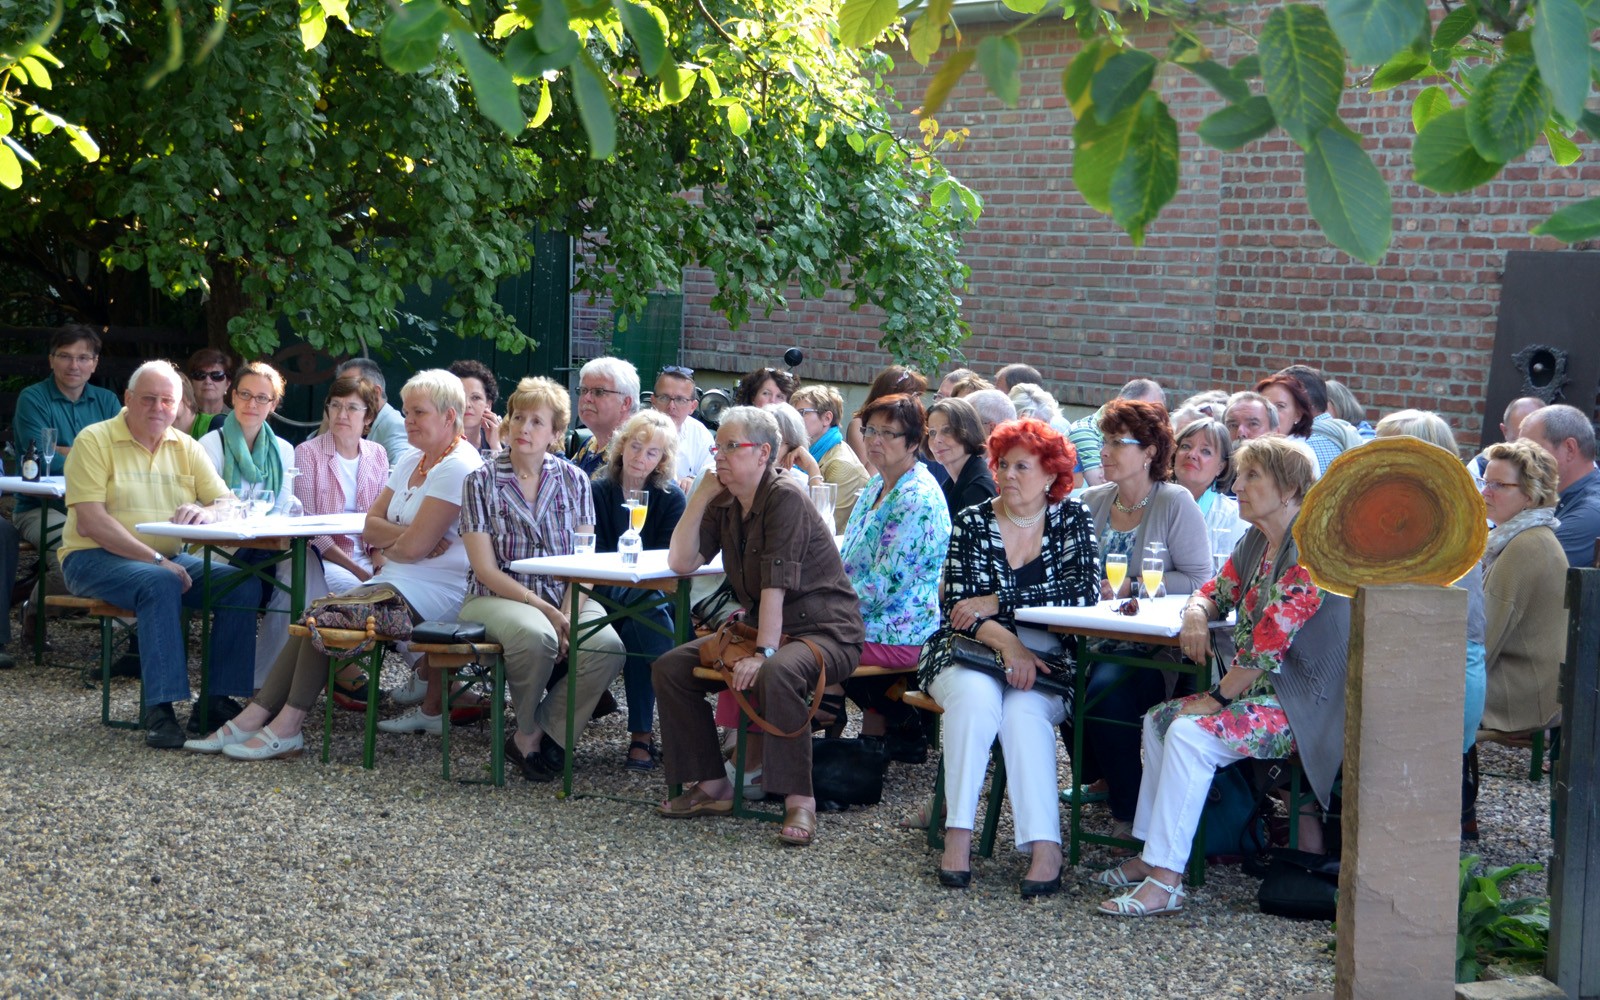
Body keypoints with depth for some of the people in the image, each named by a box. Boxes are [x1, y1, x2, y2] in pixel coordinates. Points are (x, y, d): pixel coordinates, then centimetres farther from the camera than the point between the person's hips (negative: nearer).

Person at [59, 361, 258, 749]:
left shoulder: (186, 447, 10)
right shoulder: (95, 440, -6)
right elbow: (90, 521, -17)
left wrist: (205, 512, -24)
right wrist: (155, 560, -26)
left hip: (168, 559, 6)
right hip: (95, 558, -5)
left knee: (241, 582, -16)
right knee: (160, 584, -35)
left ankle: (218, 698, -12)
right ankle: (159, 708, -34)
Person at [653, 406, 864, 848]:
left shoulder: (786, 498, -17)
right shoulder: (725, 504, 8)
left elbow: (776, 583, -25)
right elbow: (681, 563, 2)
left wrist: (763, 653, -31)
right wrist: (700, 496, -5)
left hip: (824, 629, -9)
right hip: (761, 625, 9)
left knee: (776, 673, -40)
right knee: (670, 668, -1)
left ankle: (799, 799, -31)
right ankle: (712, 786, 2)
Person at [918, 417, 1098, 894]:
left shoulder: (1072, 520, 4)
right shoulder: (971, 524, 5)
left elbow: (1082, 593, -12)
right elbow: (957, 608, -5)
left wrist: (994, 603, -15)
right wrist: (1006, 643, -24)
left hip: (1044, 665, -1)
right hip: (968, 657, 1)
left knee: (1024, 708, -32)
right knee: (975, 693, -32)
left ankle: (1044, 845, -37)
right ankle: (958, 833, -33)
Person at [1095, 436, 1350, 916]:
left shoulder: (1310, 552, -19)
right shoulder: (1256, 542, 12)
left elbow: (1269, 640, -23)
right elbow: (1216, 592, 21)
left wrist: (1218, 697, -15)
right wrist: (1196, 615, -4)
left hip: (1305, 707, -10)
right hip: (1261, 691, 10)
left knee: (1190, 733, -25)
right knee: (1158, 719, 8)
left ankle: (1165, 882, -25)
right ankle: (1151, 854, 8)